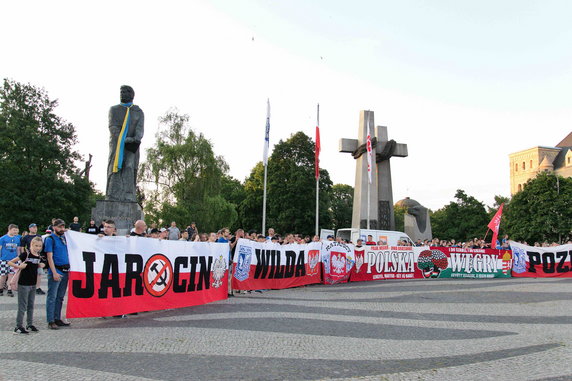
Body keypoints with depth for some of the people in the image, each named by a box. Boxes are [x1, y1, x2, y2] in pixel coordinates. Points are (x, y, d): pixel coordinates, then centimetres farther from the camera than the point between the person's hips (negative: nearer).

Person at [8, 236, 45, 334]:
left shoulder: (39, 257, 6)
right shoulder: (26, 254, -13)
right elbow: (10, 262, -12)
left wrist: (41, 266, 4)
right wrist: (19, 266, -25)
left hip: (33, 284, 7)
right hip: (24, 284, -7)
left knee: (31, 305, 14)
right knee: (22, 306, -2)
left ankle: (30, 325, 23)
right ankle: (18, 326, 7)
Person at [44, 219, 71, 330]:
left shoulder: (64, 238, 14)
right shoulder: (50, 239, -5)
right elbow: (49, 257, -11)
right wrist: (54, 272, -17)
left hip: (65, 271, 7)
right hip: (55, 271, -7)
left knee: (60, 297, 12)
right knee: (52, 297, -2)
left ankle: (58, 318, 20)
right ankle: (51, 321, 2)